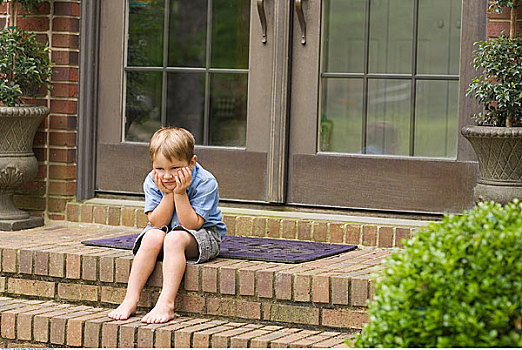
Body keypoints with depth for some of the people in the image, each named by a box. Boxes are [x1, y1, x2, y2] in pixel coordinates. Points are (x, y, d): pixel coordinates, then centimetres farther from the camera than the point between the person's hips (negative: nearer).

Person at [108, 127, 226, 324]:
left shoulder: (205, 183, -21)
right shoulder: (152, 181, -9)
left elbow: (191, 225, -24)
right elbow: (157, 223, -14)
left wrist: (180, 194, -30)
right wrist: (168, 194, -24)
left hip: (204, 235, -4)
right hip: (165, 230, 4)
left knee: (174, 238, -35)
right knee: (153, 236, -30)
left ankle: (166, 304, -42)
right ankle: (130, 300, -30)